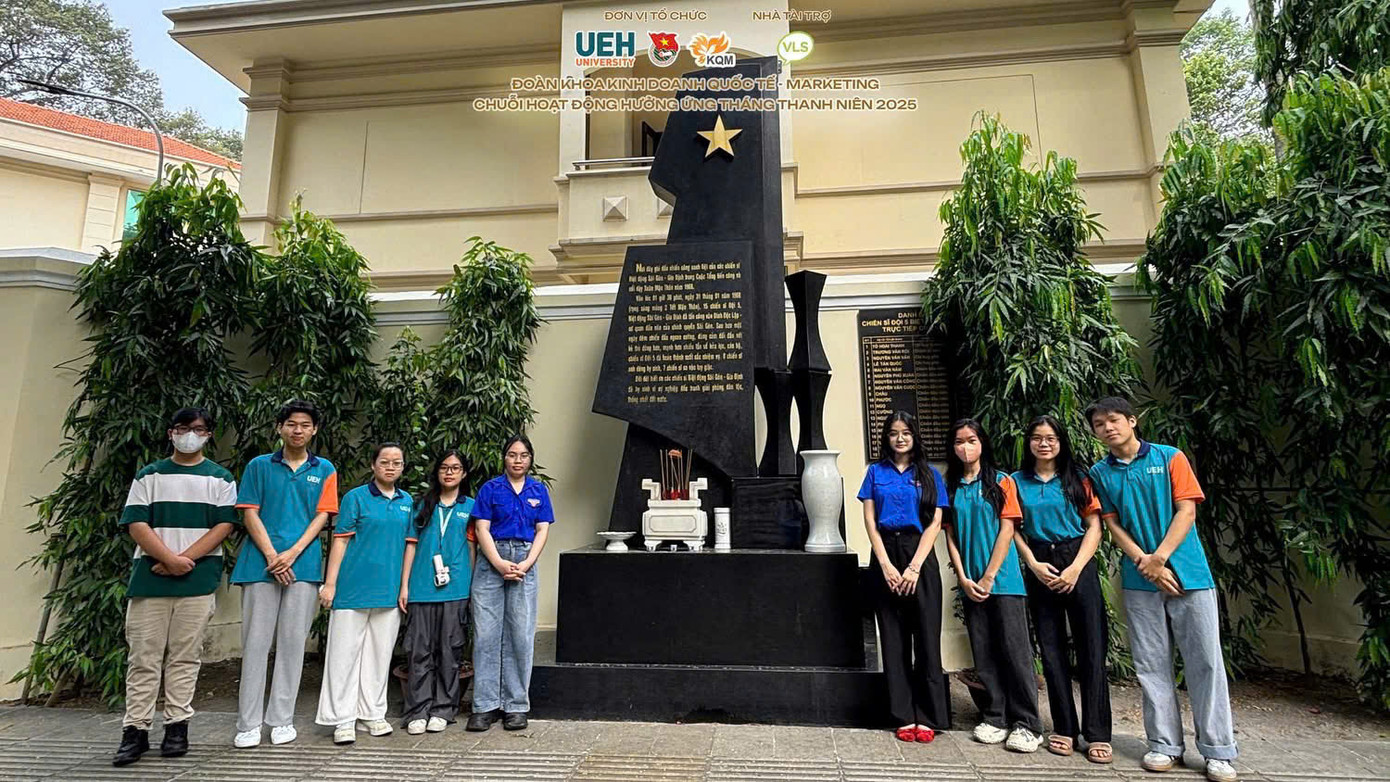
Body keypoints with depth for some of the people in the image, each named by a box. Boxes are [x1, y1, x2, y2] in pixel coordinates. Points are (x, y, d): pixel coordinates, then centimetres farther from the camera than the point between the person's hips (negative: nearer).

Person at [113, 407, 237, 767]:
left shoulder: (220, 478, 9)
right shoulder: (149, 475, 11)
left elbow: (223, 526, 0)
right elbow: (136, 524, 2)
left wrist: (185, 559, -11)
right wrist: (170, 558, -11)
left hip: (198, 578, -1)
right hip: (149, 576, 1)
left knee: (184, 656, 3)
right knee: (143, 655, 3)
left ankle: (177, 725, 11)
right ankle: (135, 729, 12)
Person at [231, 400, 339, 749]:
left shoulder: (324, 470, 9)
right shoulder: (259, 466, 9)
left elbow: (322, 516, 4)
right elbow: (250, 514, 3)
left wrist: (292, 553, -9)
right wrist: (272, 556, -8)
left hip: (303, 565, 0)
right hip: (261, 563, 0)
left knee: (293, 641, 4)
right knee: (256, 641, 3)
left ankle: (281, 719, 15)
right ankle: (248, 723, 12)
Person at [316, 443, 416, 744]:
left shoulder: (407, 502, 9)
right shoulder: (356, 497, -2)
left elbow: (409, 545, 10)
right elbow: (340, 541, -4)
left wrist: (405, 587, 5)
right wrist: (329, 583, -9)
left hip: (389, 591, 4)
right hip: (353, 587, -4)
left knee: (380, 652, 11)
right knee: (345, 651, 3)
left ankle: (372, 712, 24)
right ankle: (343, 718, 14)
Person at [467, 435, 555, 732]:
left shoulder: (538, 490, 9)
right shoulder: (490, 488, 4)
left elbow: (542, 531, 5)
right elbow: (482, 529, -2)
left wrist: (525, 565, -8)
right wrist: (500, 564, -13)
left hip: (524, 565, 1)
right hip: (491, 563, -1)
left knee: (520, 635, 3)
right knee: (486, 634, 0)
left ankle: (516, 705, 14)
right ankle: (485, 705, 12)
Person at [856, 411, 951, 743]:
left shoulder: (929, 474, 6)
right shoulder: (876, 472, 8)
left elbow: (935, 523, -1)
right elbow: (870, 520, 2)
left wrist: (914, 567, -11)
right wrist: (886, 565, -8)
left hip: (919, 556, -1)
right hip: (886, 556, 1)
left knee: (926, 637, 0)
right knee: (893, 637, 5)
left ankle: (928, 718, 11)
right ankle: (904, 717, 13)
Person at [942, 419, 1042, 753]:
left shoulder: (1002, 482, 0)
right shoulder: (950, 487, 9)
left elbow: (1007, 530, -6)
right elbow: (950, 536, 6)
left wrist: (988, 578, -11)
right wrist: (963, 579, -4)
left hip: (1003, 579, -3)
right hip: (970, 582, 3)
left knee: (1014, 650, -1)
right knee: (983, 653, 8)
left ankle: (1027, 724, 9)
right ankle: (994, 718, 19)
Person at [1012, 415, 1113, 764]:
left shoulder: (1077, 479, 3)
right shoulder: (1017, 482, 6)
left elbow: (1094, 527, -1)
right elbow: (1014, 528, 5)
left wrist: (1076, 568, -11)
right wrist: (1033, 564, -7)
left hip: (1078, 563, -1)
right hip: (1039, 568, 1)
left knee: (1091, 648, -1)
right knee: (1051, 649, 6)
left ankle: (1097, 733, 8)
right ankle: (1064, 728, 17)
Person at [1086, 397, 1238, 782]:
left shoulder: (1170, 458, 1)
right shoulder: (1100, 473, 6)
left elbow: (1187, 510, -5)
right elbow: (1112, 525, 3)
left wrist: (1160, 556, -13)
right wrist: (1144, 563, -10)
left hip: (1188, 572, -2)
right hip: (1139, 579, 2)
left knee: (1205, 660, 1)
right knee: (1152, 665, 6)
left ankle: (1218, 750, 12)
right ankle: (1165, 745, 15)